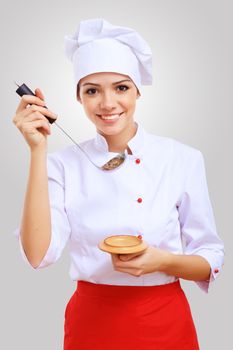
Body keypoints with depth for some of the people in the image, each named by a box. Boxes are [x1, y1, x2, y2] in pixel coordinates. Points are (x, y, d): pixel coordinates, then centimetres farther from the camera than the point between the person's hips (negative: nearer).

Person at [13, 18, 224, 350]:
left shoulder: (184, 159, -9)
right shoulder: (64, 163, -7)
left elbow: (210, 262, -3)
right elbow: (38, 255, -19)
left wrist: (163, 261, -23)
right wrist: (38, 150, -22)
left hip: (166, 323, 0)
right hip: (90, 322, 1)